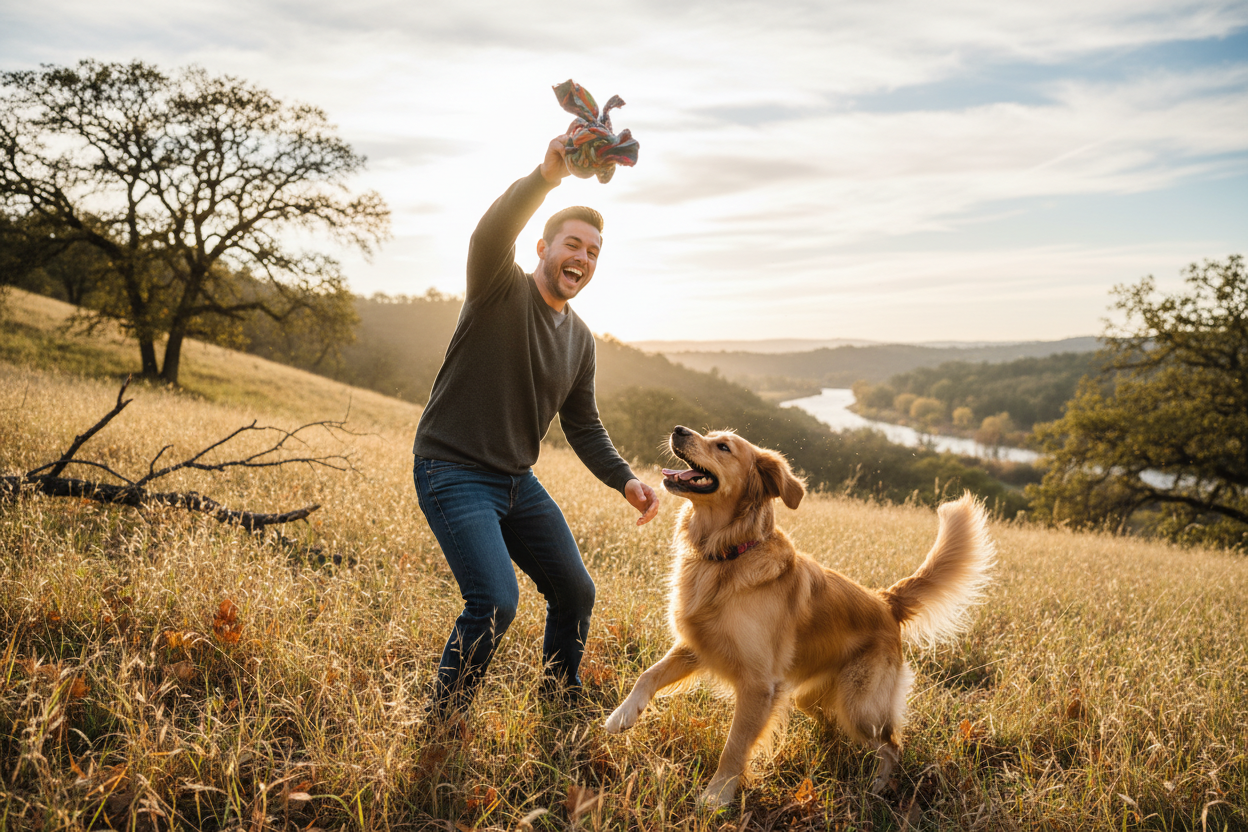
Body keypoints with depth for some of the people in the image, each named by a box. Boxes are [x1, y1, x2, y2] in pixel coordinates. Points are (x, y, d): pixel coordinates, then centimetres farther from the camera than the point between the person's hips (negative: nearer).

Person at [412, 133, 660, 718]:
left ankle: (562, 706, 37)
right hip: (453, 472, -8)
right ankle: (439, 727, 3)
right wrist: (547, 175, -49)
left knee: (576, 592, 13)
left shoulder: (580, 339, 10)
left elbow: (583, 426, 14)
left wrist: (624, 480, -2)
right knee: (496, 602, -21)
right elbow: (490, 234, -33)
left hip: (517, 481, 8)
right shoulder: (501, 290, -10)